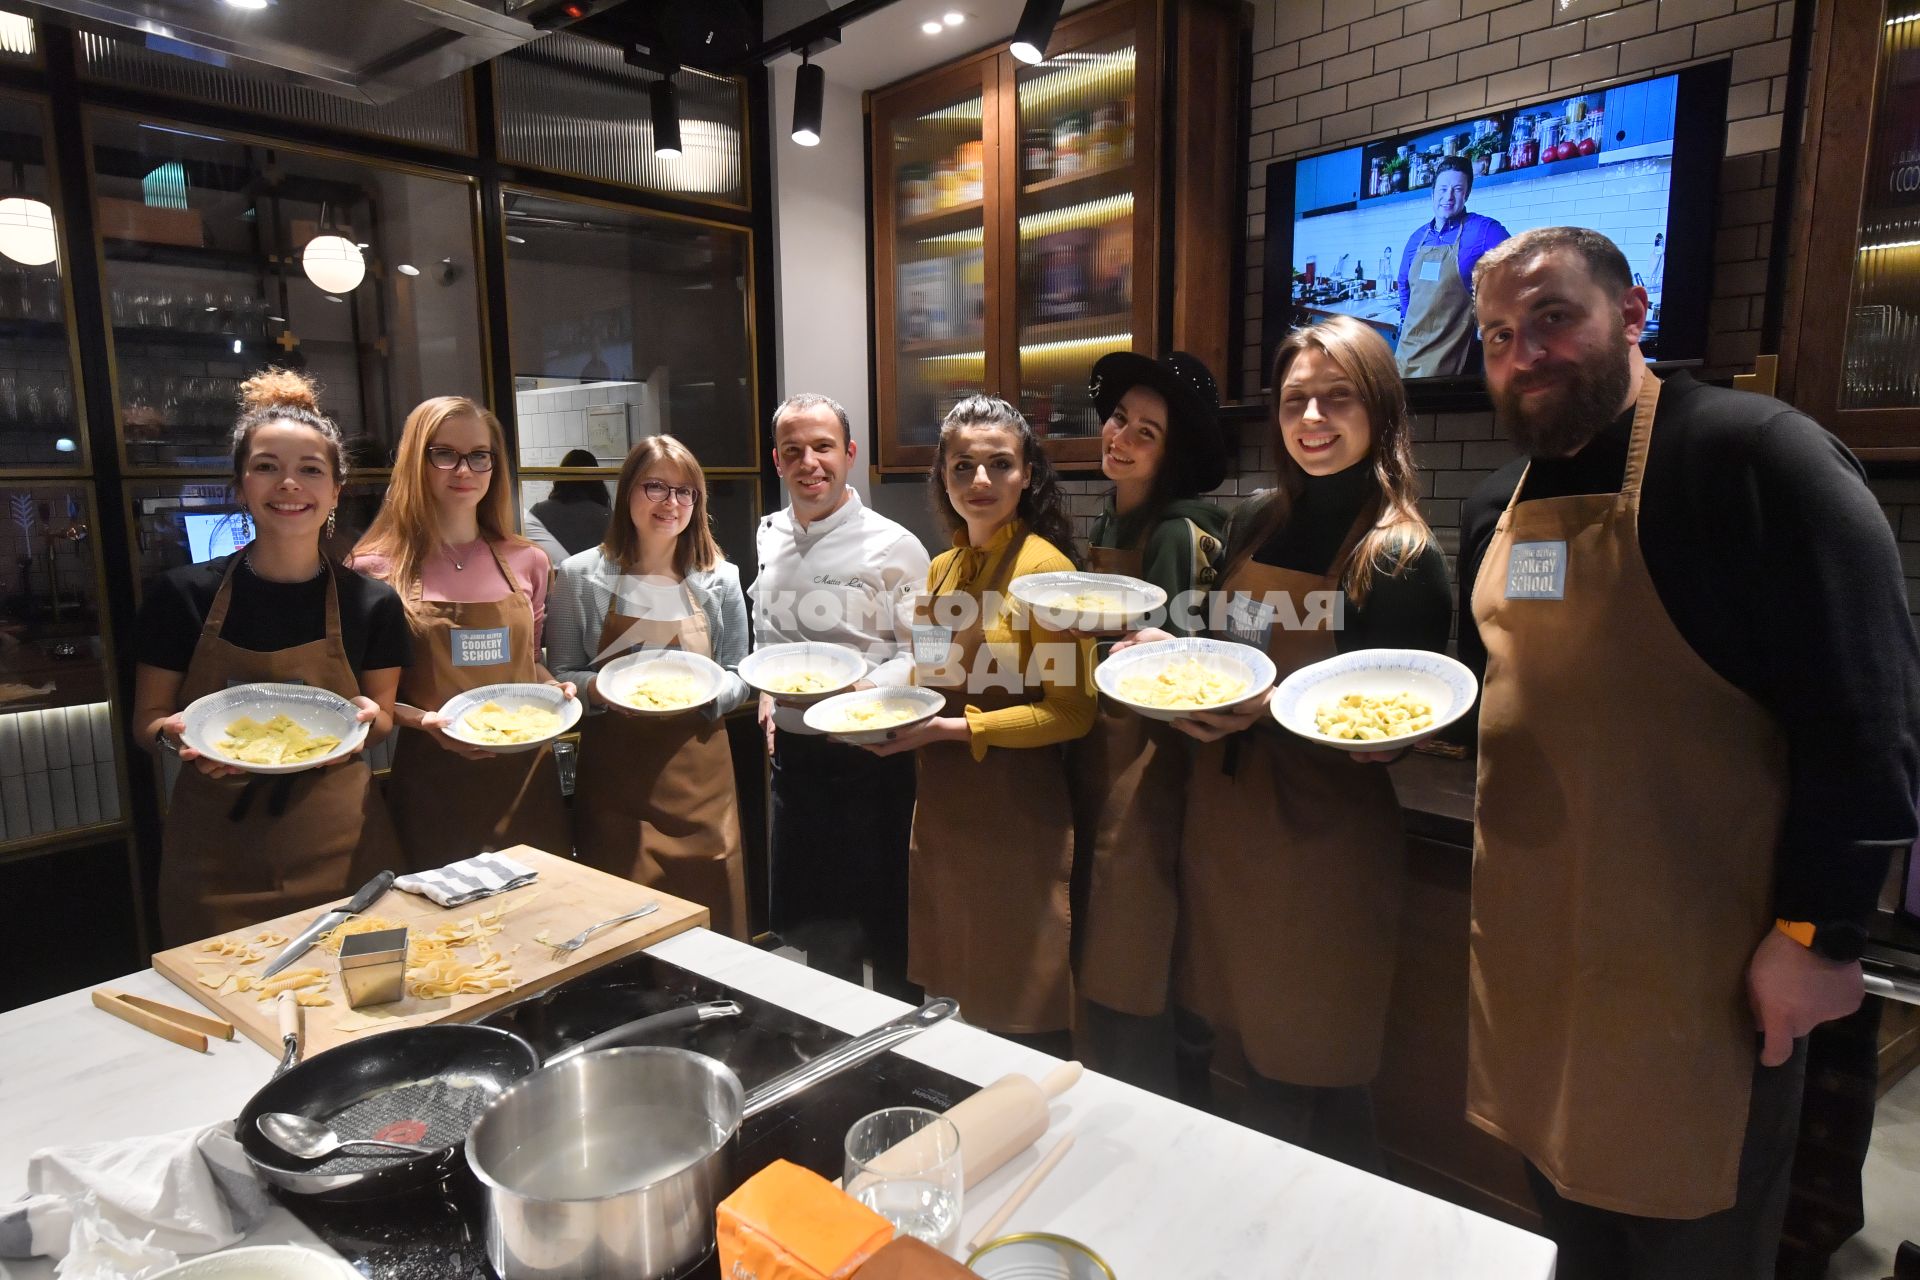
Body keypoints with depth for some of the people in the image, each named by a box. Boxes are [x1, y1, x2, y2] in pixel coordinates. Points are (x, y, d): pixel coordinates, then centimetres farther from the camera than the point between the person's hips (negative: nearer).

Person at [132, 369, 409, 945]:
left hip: (338, 848, 0)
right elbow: (147, 719, 5)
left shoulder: (372, 604, -4)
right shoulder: (181, 595, -4)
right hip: (214, 852, 0)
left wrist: (365, 720, -14)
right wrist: (175, 737, -16)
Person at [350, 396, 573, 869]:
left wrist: (554, 689, -4)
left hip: (526, 776, 3)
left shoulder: (528, 562, 5)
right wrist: (423, 720, -16)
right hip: (433, 781, -3)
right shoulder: (376, 568, -3)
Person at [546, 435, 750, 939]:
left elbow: (737, 678, 9)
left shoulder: (720, 578, 4)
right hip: (614, 780, -1)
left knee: (711, 924, 6)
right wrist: (599, 689, -17)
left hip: (698, 774, 2)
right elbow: (560, 677, 3)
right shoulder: (579, 576, 0)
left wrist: (707, 693, -13)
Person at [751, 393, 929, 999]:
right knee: (810, 920, 19)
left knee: (884, 924, 5)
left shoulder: (894, 547, -11)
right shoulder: (770, 536, 7)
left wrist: (868, 687, -26)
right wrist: (764, 689, 5)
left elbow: (923, 653, -10)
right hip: (792, 751, 6)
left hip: (867, 753, -6)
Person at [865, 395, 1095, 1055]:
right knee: (958, 998, 19)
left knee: (1022, 1019, 6)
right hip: (941, 809, 7)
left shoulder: (1045, 567, -13)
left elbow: (1072, 712, -16)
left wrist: (952, 728, -20)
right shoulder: (940, 570, 9)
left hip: (1017, 815, -7)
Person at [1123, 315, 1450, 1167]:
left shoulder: (1403, 559, -12)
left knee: (1312, 1087, 10)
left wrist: (1268, 708, -26)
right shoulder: (1255, 523, 5)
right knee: (1259, 1065, 20)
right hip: (1226, 820, 6)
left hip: (1324, 842, -6)